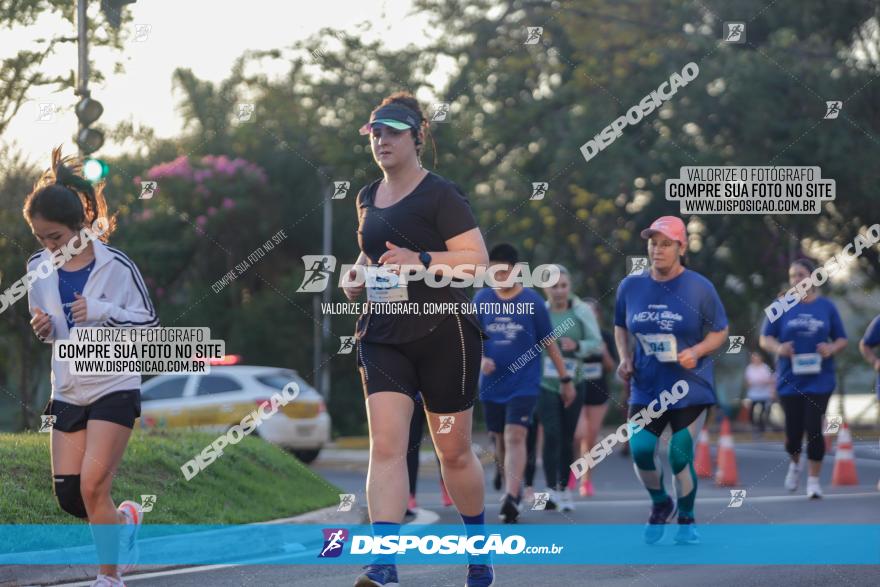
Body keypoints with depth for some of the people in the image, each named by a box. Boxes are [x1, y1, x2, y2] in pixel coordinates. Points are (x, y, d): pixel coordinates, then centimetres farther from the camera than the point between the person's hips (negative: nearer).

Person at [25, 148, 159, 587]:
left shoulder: (116, 266, -13)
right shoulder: (38, 267, 1)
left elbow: (150, 321, -7)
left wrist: (103, 312, -23)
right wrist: (43, 328, -9)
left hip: (114, 389, -5)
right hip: (67, 393, 5)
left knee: (93, 488, -13)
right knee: (68, 495, 3)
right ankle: (126, 519, 34)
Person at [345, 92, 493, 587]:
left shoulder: (441, 195, -8)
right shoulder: (368, 198, 13)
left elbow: (478, 259, -14)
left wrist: (423, 261, -26)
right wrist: (359, 276, 8)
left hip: (444, 336, -5)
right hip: (383, 337, 5)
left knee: (454, 452, 6)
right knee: (386, 446, -12)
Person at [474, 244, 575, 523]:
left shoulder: (532, 301, -4)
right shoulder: (482, 299, 3)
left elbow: (549, 342, 3)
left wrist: (565, 379, 6)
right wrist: (481, 359, -12)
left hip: (524, 382, -4)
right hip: (492, 384, 4)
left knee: (515, 436, -17)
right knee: (501, 440, 12)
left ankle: (511, 498, -25)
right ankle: (514, 487, 31)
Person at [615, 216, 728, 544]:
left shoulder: (699, 287, -6)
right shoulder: (631, 286, 2)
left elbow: (720, 332, 2)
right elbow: (620, 327, 18)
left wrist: (696, 351, -16)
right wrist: (624, 358, 1)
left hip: (690, 388, -2)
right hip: (645, 388, 2)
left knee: (680, 456, -6)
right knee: (640, 450, -11)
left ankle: (686, 521, 18)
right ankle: (660, 505, 19)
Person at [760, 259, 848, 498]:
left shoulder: (826, 307, 5)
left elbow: (842, 339, 10)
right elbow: (765, 339, 4)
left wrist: (832, 348, -12)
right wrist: (778, 348, -17)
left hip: (819, 379, 0)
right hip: (790, 380, 0)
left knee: (814, 429, -8)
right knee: (793, 431, 2)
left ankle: (814, 479, 3)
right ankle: (795, 463, 34)